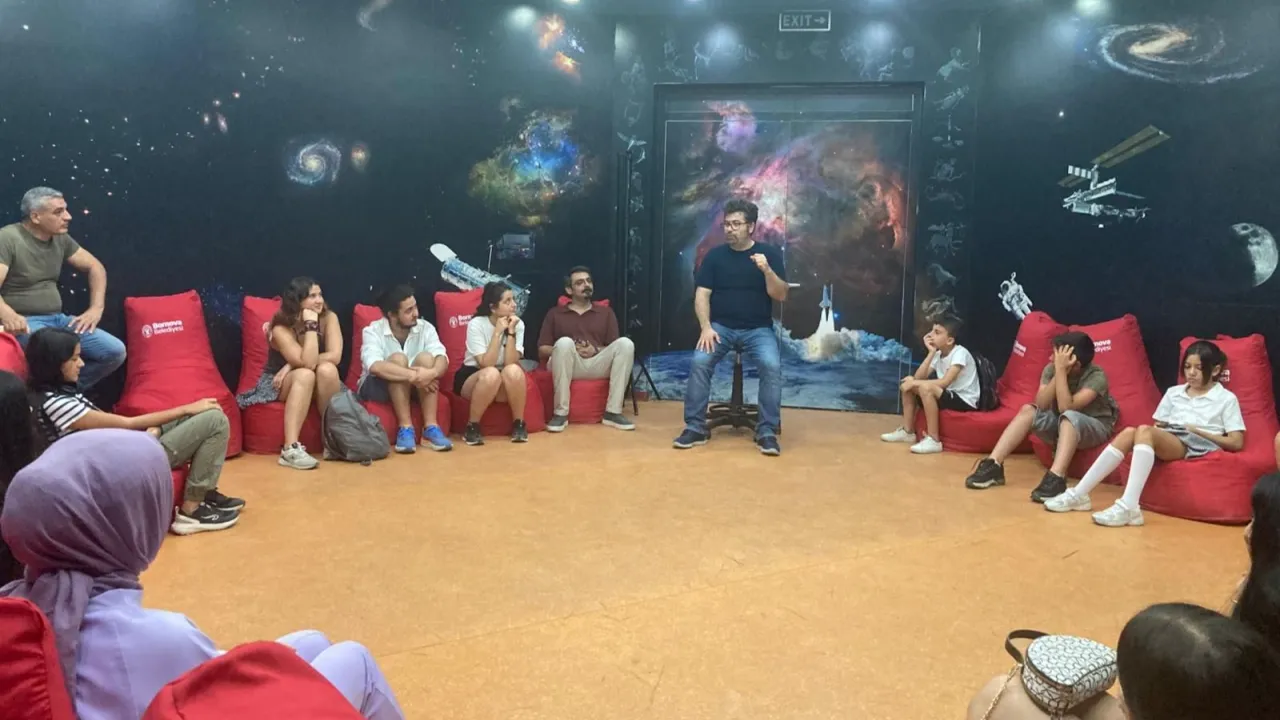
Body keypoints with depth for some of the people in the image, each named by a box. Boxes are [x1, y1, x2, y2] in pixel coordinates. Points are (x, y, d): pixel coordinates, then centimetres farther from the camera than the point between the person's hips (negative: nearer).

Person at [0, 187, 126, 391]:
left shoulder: (61, 238, 9)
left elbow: (94, 266, 19)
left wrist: (96, 308, 4)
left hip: (57, 319, 7)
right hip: (25, 322, -7)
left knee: (115, 352, -10)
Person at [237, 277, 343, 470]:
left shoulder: (329, 317, -11)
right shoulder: (281, 328, -21)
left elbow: (335, 356, -23)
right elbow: (308, 363, -33)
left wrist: (292, 366, -24)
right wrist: (311, 325, -31)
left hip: (318, 386, 3)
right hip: (279, 383, -2)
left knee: (327, 369, -31)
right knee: (305, 374, -36)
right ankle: (290, 448, -46)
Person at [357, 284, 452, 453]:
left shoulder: (425, 328, -8)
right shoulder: (373, 331, -17)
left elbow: (442, 358, -23)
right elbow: (374, 366, -36)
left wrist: (432, 373, -47)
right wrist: (413, 375, -45)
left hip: (414, 386, 3)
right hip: (377, 386, -3)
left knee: (426, 357, -27)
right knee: (398, 359, -31)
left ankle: (430, 429, -30)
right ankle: (405, 429, -31)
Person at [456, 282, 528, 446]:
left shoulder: (518, 324, -9)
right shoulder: (476, 324, -18)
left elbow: (510, 363, -18)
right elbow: (486, 364, -26)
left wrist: (511, 332, -24)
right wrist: (498, 332, -26)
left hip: (505, 386, 2)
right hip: (472, 378, -2)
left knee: (513, 371, -32)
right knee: (491, 374, -37)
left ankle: (519, 424, -14)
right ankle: (472, 426, -19)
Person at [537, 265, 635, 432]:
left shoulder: (606, 312, 21)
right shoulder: (554, 313, 16)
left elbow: (616, 348, 13)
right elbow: (542, 350, 9)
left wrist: (596, 350, -8)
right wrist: (568, 350, -9)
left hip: (598, 364, 2)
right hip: (568, 365, -2)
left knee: (626, 343, -25)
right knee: (564, 342, -35)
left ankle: (613, 412, -22)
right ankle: (560, 413, -27)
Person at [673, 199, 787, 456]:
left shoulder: (770, 253, 3)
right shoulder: (714, 255, 4)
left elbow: (781, 295, -3)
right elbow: (702, 295, 0)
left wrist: (767, 270, -20)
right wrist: (706, 327, -15)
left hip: (758, 329, -1)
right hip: (720, 327, 1)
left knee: (772, 366, -29)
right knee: (699, 362, -27)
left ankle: (767, 431, -16)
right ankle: (696, 427, -14)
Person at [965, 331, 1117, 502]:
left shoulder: (1096, 376, -24)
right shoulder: (1051, 369, -11)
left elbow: (1066, 407, -36)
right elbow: (1041, 405, -23)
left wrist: (1061, 370, -37)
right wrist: (1058, 371, -31)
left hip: (1096, 427, -5)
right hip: (1061, 425, 5)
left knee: (1069, 416, -37)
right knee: (1028, 410, -21)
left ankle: (1056, 478, -53)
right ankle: (993, 464, -28)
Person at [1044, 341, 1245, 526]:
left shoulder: (1226, 399, 10)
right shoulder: (1174, 393, 23)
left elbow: (1236, 443, 3)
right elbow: (1158, 426, 20)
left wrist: (1200, 432, -7)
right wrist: (1156, 431, -4)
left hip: (1198, 446, -4)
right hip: (1167, 442, 4)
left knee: (1144, 430, -33)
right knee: (1129, 432, -29)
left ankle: (1129, 506, -48)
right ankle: (1078, 494, -34)